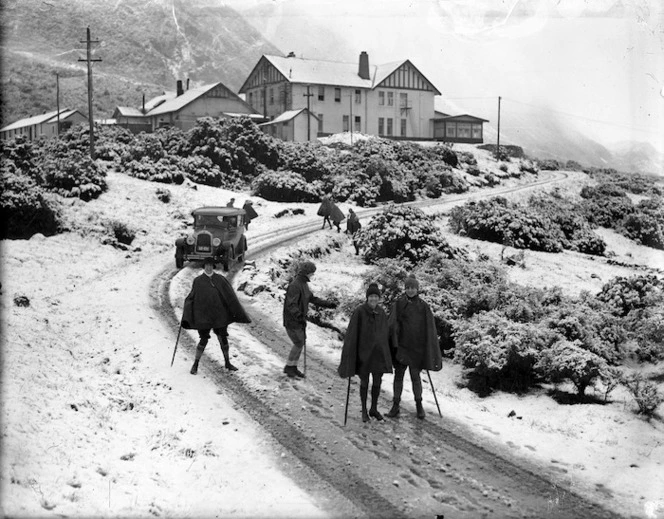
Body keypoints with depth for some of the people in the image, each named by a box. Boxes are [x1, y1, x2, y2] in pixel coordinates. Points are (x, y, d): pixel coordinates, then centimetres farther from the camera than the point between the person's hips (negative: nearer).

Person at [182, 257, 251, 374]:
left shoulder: (220, 279, 3)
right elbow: (191, 297, 1)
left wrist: (237, 312, -2)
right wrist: (186, 314, -11)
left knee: (223, 338, 5)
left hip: (219, 315, 2)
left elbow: (230, 296, 3)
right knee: (203, 340, -5)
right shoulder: (198, 281, 0)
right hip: (204, 315, -2)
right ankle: (195, 365, 11)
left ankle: (227, 363, 22)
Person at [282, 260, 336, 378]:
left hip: (300, 320, 9)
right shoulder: (295, 286, -23)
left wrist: (328, 304, 19)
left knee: (301, 343, 12)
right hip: (292, 321, -9)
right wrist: (299, 316, -42)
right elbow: (291, 305, -29)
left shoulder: (304, 284, 10)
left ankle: (293, 367, 23)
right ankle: (289, 367, 11)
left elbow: (312, 298, 20)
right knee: (299, 343, -4)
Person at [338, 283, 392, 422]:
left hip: (378, 352, 4)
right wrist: (350, 354, -15)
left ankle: (374, 409, 27)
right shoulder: (359, 311, -14)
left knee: (377, 382, 10)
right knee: (364, 382, 6)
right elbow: (351, 333, -13)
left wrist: (386, 353, 10)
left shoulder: (381, 312, 2)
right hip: (363, 352, -4)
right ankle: (364, 411, 21)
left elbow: (386, 332, 10)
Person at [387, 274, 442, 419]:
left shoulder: (423, 307, -1)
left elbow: (429, 329, -1)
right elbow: (392, 324, -8)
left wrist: (431, 352, -5)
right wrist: (393, 343, -20)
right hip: (400, 345, 1)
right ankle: (395, 406, 12)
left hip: (416, 346, -1)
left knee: (415, 376, 2)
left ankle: (419, 405, 18)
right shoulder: (398, 304, -1)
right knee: (398, 375, 4)